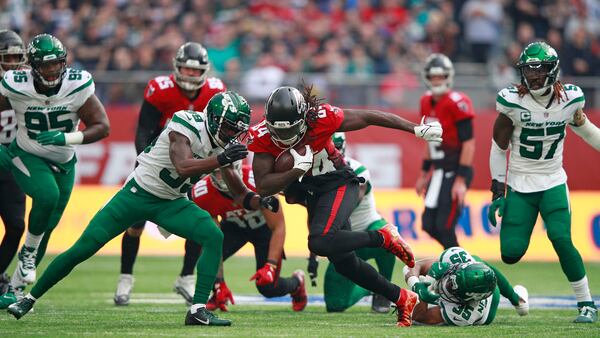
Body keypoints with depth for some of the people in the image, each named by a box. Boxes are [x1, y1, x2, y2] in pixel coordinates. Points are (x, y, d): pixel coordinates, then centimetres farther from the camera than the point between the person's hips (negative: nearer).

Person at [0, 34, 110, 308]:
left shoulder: (78, 86, -20)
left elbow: (102, 127, -17)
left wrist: (66, 138, -31)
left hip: (63, 163, 3)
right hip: (27, 158, -3)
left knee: (46, 228, 5)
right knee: (47, 195, -32)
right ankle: (28, 253, -7)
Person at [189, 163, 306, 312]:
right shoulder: (202, 194, -30)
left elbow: (278, 228, -29)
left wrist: (270, 266, -37)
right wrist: (219, 283, -28)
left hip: (263, 225, -2)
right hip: (234, 226, 2)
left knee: (268, 288, -8)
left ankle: (297, 282, 29)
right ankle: (218, 295, 6)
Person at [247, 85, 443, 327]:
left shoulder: (321, 118, -25)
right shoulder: (263, 137, -17)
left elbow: (368, 117, -14)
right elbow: (262, 187, -19)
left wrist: (417, 130, -9)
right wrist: (298, 169, -31)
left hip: (338, 184, -5)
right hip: (310, 194, 5)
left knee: (320, 242, -31)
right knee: (344, 263, 8)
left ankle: (383, 237, -12)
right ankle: (402, 299, 22)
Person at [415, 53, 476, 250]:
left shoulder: (457, 103, -16)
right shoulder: (427, 103, 9)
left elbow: (468, 143, -18)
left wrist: (461, 180, -21)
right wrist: (424, 173, 22)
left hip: (456, 171, -8)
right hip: (440, 171, 8)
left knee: (444, 226, -11)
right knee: (429, 225, 7)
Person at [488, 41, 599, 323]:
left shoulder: (570, 98, -8)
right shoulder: (512, 101, -13)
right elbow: (499, 147, -2)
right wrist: (498, 191, -2)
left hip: (553, 182, 1)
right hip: (519, 184, 0)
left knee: (561, 239, -20)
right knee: (511, 253, -11)